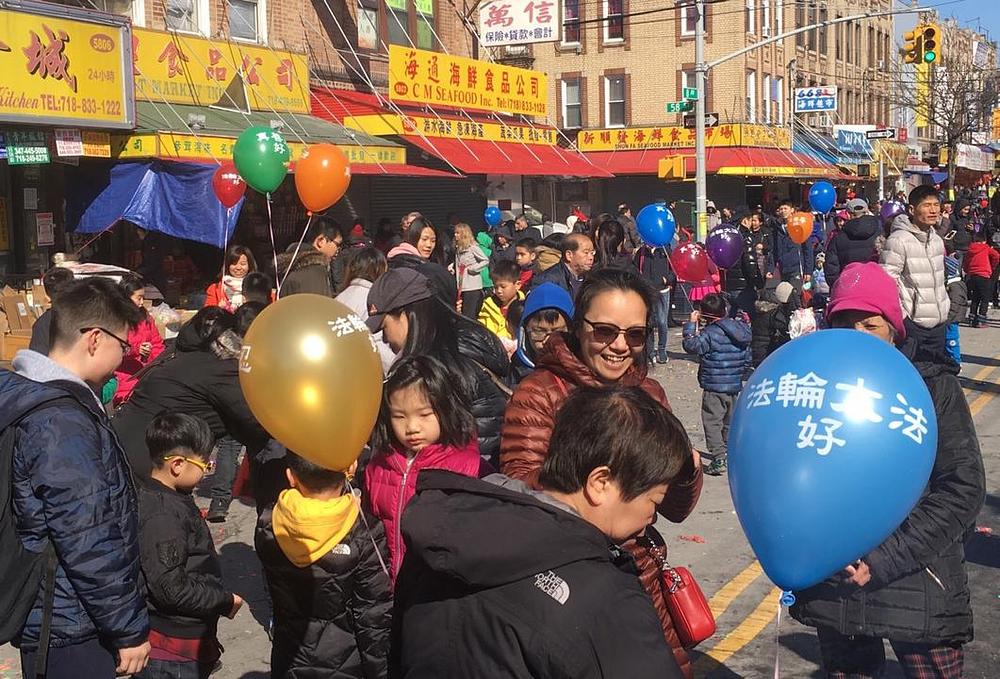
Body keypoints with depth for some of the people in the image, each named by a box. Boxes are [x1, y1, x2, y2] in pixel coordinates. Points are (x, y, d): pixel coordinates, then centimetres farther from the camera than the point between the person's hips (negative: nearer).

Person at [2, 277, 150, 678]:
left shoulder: (35, 398, 6)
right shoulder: (63, 423, -24)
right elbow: (89, 547, -25)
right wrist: (129, 629, -16)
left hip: (53, 618, 9)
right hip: (71, 636, -9)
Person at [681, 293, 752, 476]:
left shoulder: (710, 333, -16)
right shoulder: (740, 332, 8)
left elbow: (691, 345, -21)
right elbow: (748, 359, 13)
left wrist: (691, 324, -12)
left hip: (714, 387, -7)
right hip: (735, 387, 8)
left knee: (712, 423, -4)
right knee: (730, 422, 22)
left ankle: (719, 459, -12)